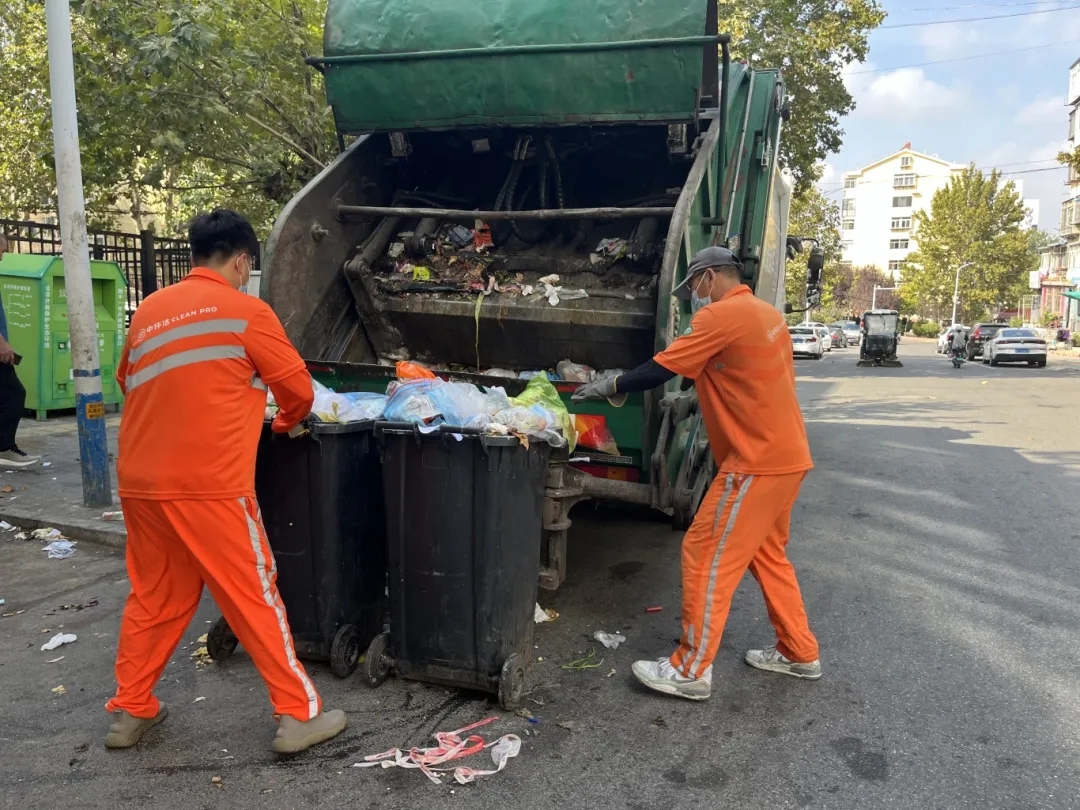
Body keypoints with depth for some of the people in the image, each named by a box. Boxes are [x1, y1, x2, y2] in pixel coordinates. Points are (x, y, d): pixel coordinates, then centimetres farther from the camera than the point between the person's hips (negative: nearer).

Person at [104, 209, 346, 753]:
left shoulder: (148, 310, 11)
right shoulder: (245, 311, -5)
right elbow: (299, 389, 0)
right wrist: (286, 424, 20)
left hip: (140, 481, 6)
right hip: (206, 484, -6)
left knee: (153, 598, 20)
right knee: (254, 597, 4)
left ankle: (129, 712, 31)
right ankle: (298, 714, 12)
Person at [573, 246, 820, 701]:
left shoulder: (722, 315, -15)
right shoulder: (767, 314, 13)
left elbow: (662, 369, -13)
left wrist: (610, 386, 0)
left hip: (758, 462, -10)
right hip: (785, 454, 10)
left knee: (705, 557, -3)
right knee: (766, 555, 20)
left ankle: (691, 671, 5)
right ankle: (799, 653, 30)